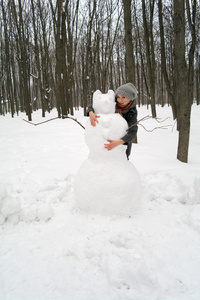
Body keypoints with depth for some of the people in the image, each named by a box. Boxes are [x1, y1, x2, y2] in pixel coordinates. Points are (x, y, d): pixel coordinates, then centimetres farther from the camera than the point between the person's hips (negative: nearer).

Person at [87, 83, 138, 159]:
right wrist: (91, 113, -38)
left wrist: (118, 142, -48)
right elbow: (92, 106, -13)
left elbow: (132, 132, -31)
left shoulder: (132, 113, -20)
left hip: (123, 142, -2)